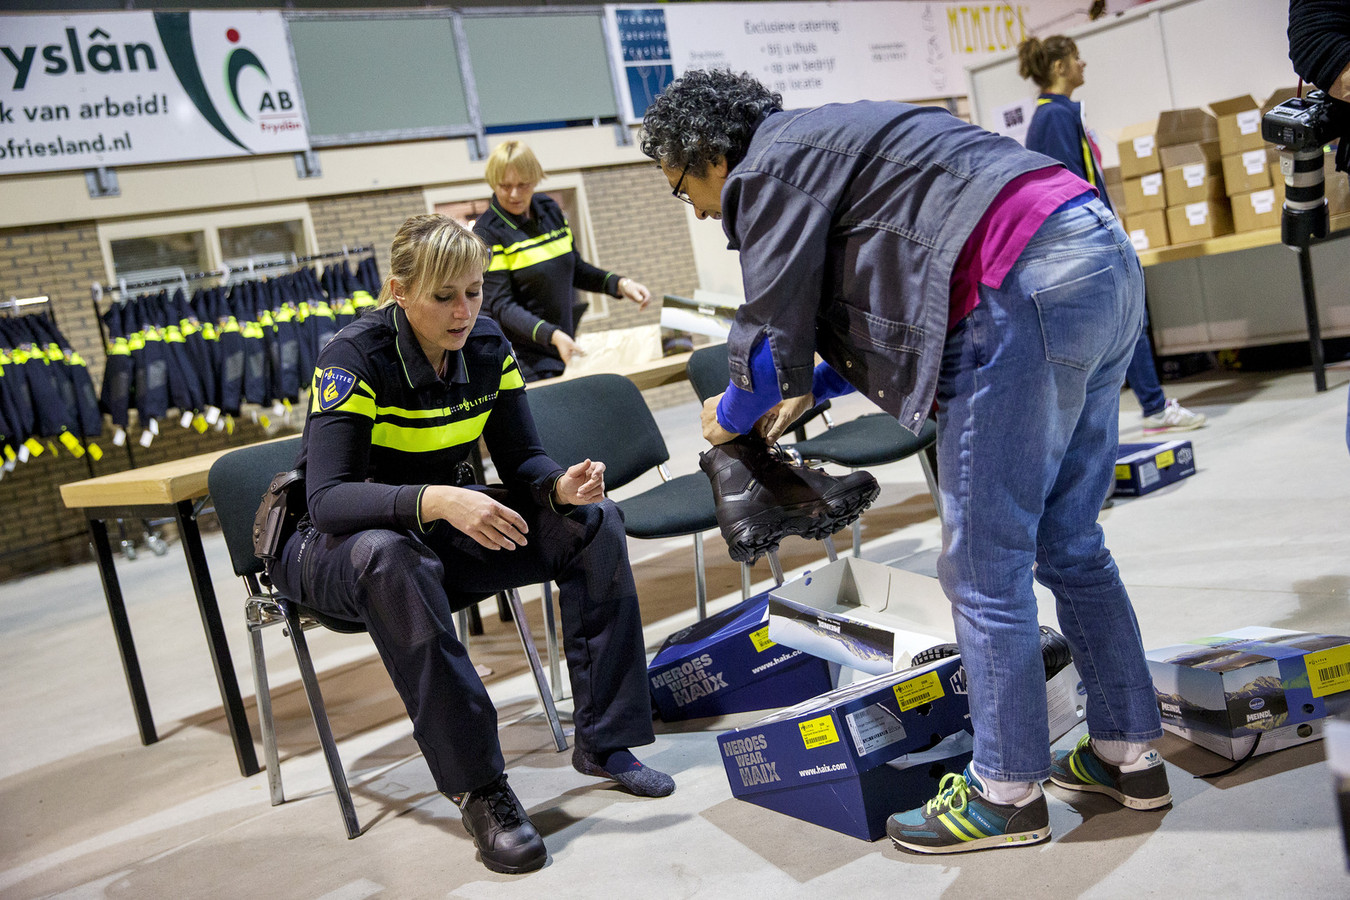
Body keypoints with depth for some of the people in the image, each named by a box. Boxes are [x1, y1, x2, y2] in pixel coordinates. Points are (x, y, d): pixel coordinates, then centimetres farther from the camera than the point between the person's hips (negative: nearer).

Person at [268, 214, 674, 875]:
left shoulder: (487, 347, -5)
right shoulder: (355, 359, -22)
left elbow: (520, 459, -2)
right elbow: (327, 497, -32)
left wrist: (562, 485, -26)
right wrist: (436, 500, -48)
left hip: (444, 524, 6)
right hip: (337, 543, -5)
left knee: (594, 521, -11)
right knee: (390, 558, -42)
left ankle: (602, 741, -5)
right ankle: (479, 789, -31)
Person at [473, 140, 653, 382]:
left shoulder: (550, 210, 6)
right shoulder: (487, 232, -12)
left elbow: (575, 269, 18)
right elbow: (501, 306, -17)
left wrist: (620, 284, 2)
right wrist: (552, 335, -31)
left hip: (566, 350, 6)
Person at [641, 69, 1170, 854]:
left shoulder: (770, 166, -2)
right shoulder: (826, 139, 28)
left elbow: (774, 335, -3)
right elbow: (884, 300, 34)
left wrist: (731, 417, 16)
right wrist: (811, 390, 34)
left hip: (1029, 285, -10)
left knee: (983, 566, -1)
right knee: (1067, 544, 17)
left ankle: (1007, 795, 10)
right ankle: (1129, 753, 27)